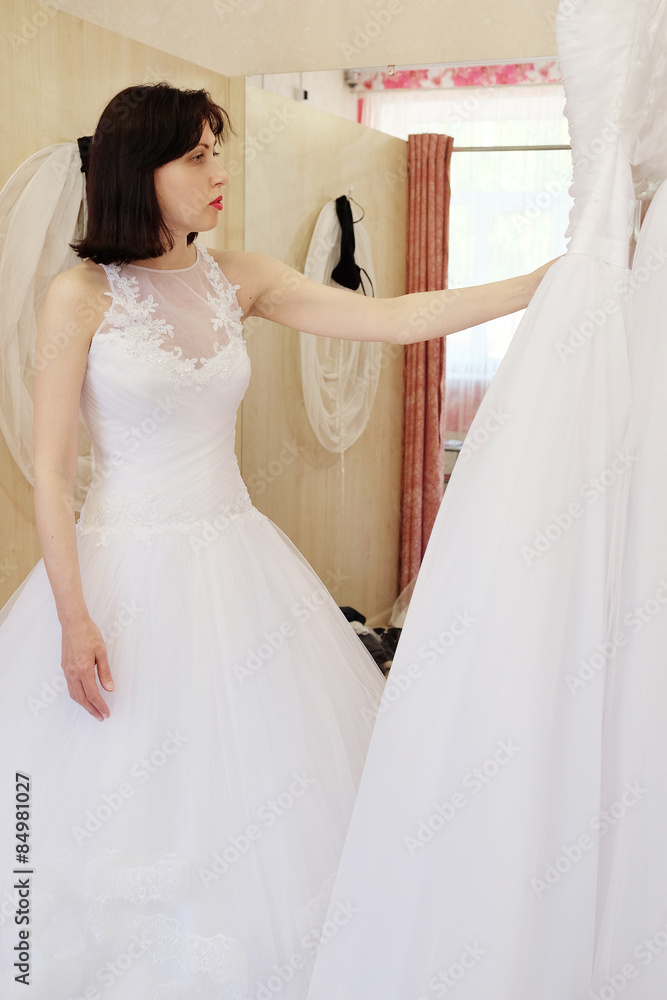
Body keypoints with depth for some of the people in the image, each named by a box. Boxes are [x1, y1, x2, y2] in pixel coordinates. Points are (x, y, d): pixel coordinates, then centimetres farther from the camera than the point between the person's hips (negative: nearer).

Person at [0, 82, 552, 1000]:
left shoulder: (238, 279, 4)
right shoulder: (82, 296, -8)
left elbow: (393, 320, -2)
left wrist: (552, 278, -6)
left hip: (236, 560, 4)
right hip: (127, 570, -4)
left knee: (256, 775, 12)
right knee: (126, 813, 6)